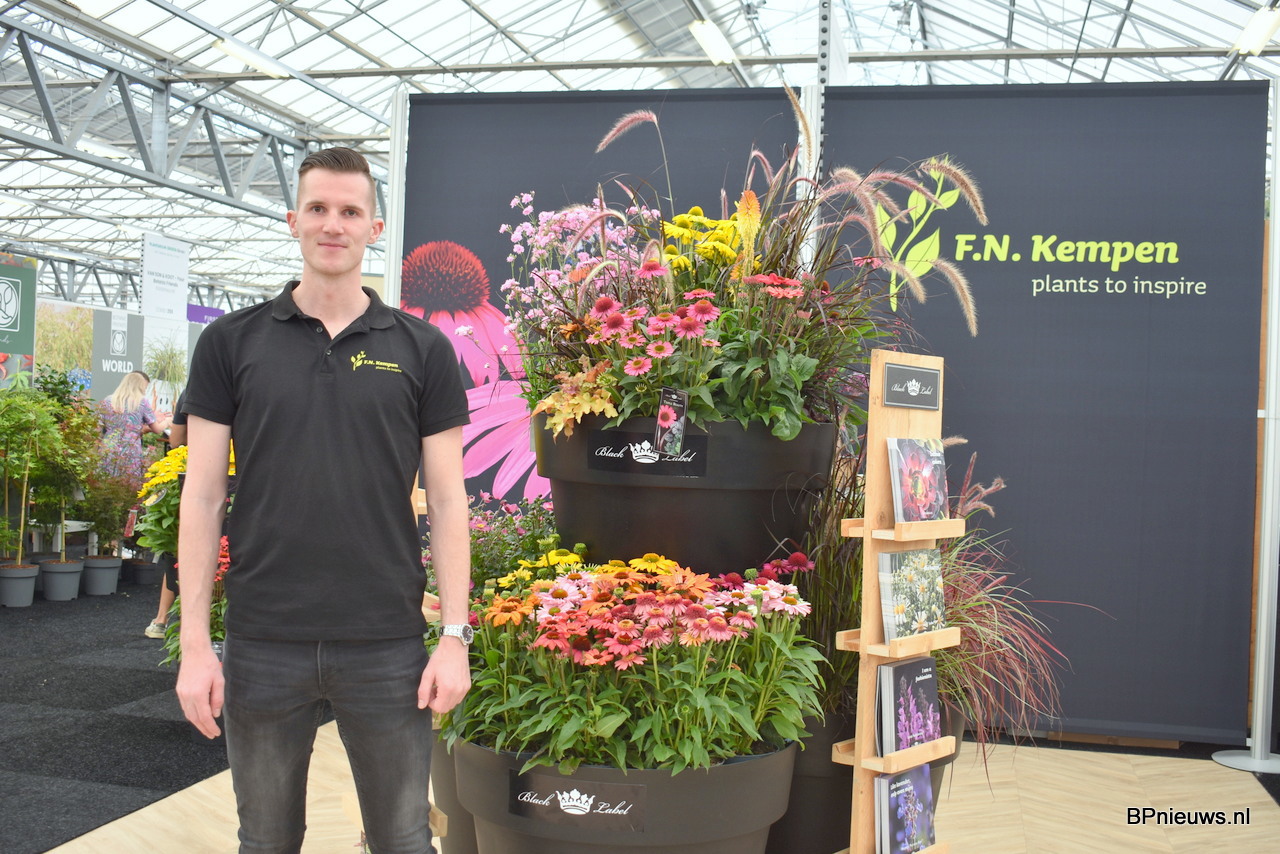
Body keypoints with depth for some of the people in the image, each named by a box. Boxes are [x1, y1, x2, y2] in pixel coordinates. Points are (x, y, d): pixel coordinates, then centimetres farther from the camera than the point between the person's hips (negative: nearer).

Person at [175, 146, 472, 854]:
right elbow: (203, 496, 2)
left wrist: (455, 636, -4)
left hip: (388, 644, 0)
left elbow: (446, 500, 2)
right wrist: (195, 642, -4)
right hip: (262, 643, 1)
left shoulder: (422, 349, 2)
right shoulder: (232, 342, 3)